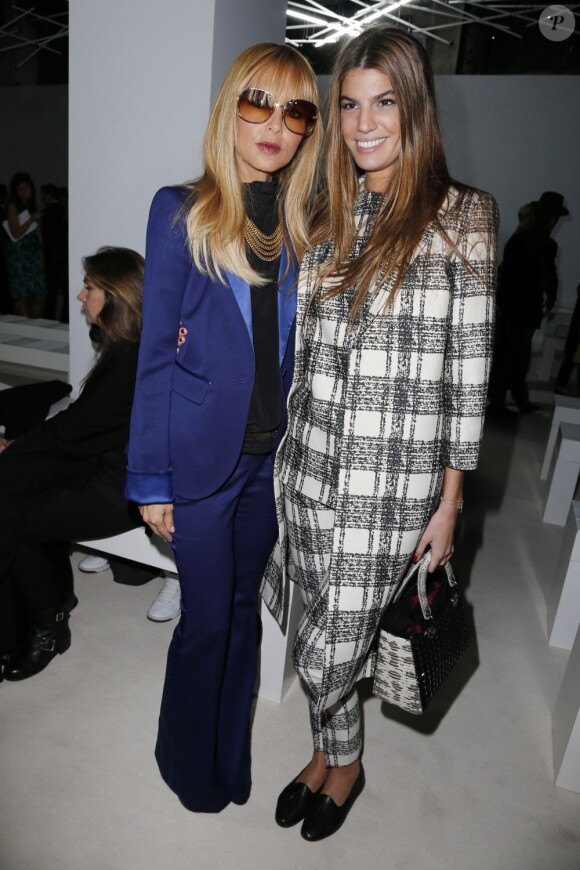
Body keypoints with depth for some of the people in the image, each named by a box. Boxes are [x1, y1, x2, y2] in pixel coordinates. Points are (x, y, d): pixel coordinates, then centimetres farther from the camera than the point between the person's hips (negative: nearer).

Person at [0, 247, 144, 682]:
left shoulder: (134, 359, -21)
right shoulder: (121, 346, 9)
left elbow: (74, 426, -17)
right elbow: (83, 421, 8)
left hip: (125, 491, -9)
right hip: (104, 464, 9)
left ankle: (48, 625, 15)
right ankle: (54, 592, 9)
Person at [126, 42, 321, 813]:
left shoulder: (300, 226, 6)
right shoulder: (182, 213, -6)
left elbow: (296, 349, 8)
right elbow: (156, 353, -7)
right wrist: (151, 479, -8)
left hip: (272, 454, 4)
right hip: (203, 454, -4)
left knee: (243, 607, 18)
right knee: (206, 618, 7)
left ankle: (232, 760, 41)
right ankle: (189, 767, 37)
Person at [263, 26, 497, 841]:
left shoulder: (461, 215, -5)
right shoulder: (324, 212, 9)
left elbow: (469, 367, -7)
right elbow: (300, 345, 12)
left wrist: (450, 502, -6)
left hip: (395, 482, -4)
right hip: (310, 467, 4)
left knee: (328, 644, 6)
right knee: (334, 632, 17)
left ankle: (335, 760, 39)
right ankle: (336, 756, 44)